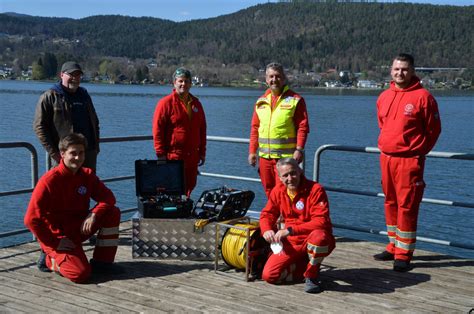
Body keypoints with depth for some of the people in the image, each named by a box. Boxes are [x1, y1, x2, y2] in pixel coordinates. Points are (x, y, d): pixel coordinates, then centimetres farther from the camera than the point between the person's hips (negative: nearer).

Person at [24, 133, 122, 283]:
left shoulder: (87, 175, 0)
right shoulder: (50, 180, -19)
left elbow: (108, 197, -2)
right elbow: (31, 219, -20)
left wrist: (94, 214, -22)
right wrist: (55, 243, -19)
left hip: (79, 228, 6)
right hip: (58, 236, -6)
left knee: (113, 213, -11)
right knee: (81, 273, -25)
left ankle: (102, 261, -3)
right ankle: (49, 259, 5)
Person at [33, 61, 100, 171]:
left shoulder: (84, 95, 16)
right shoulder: (49, 97, -3)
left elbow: (95, 123, 24)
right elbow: (39, 126, -7)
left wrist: (96, 146, 13)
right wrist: (53, 152, -13)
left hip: (88, 153, 6)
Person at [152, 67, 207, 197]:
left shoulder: (196, 103, 13)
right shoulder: (166, 103, -5)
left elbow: (202, 129, 17)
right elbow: (157, 130, -8)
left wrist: (202, 152, 14)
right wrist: (161, 154, -12)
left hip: (192, 156, 6)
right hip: (173, 156, -6)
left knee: (189, 187, 9)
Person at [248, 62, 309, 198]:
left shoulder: (295, 100, -2)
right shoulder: (261, 101, 14)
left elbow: (303, 127, -7)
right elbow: (255, 128, 16)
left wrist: (299, 149, -16)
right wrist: (252, 151, 10)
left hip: (286, 156, -5)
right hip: (264, 156, 5)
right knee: (269, 191, 11)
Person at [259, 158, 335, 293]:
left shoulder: (315, 189, -18)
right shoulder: (278, 191, -1)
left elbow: (321, 222, -27)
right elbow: (267, 214, 8)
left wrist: (290, 230, -32)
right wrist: (266, 230, -16)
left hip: (313, 239, -5)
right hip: (292, 242, 5)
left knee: (318, 237, -42)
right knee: (268, 275, -9)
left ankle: (312, 275, -12)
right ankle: (306, 267, 14)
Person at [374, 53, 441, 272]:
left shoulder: (422, 96, -8)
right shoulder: (384, 96, 10)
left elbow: (433, 129, -4)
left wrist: (418, 151, -3)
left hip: (409, 160, -6)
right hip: (386, 157, 6)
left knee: (407, 205, -4)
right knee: (390, 203, 13)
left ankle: (404, 254, 2)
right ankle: (393, 247, 24)